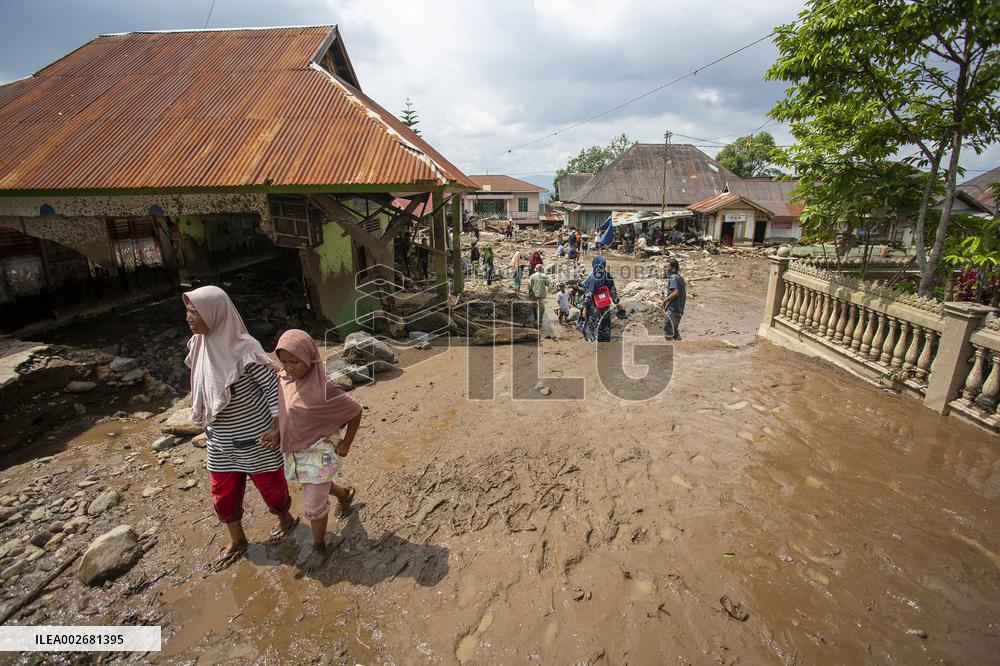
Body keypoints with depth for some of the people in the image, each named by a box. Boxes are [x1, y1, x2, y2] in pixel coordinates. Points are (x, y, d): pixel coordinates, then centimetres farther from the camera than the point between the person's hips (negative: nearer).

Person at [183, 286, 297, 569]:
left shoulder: (243, 349, -26)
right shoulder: (198, 344, -4)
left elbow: (272, 385, -19)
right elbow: (203, 389, 10)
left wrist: (276, 426, -21)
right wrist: (209, 425, 15)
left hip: (254, 438, -6)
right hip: (220, 441, 7)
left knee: (270, 483, 16)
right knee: (223, 493, 20)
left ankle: (286, 519, 45)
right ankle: (237, 540, 44)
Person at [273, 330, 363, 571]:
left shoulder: (323, 389, -27)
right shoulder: (283, 379, -9)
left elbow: (355, 411, -16)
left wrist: (345, 445, -10)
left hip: (319, 454, -7)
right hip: (294, 452, 7)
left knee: (313, 506, 7)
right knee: (318, 487, 29)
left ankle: (319, 547, 34)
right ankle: (345, 494, 60)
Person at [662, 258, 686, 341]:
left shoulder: (673, 277, -12)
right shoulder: (680, 278, 18)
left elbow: (676, 293, -24)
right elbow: (684, 295, 20)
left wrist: (665, 300, -14)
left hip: (671, 309, -10)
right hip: (679, 310, 10)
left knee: (667, 331, -5)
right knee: (675, 331, 17)